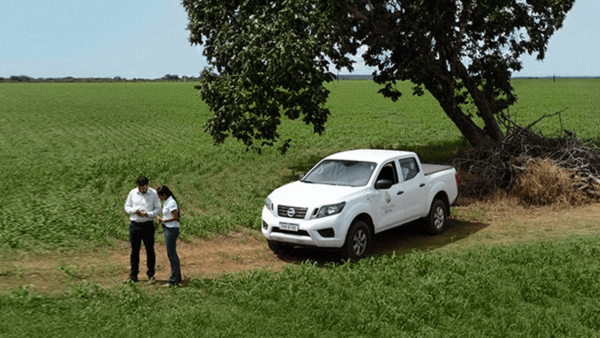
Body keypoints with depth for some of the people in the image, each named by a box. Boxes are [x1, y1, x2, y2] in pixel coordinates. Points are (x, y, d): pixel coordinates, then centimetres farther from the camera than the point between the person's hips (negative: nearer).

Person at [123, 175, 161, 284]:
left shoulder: (154, 194, -4)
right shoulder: (132, 193, 4)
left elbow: (158, 209, -3)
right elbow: (127, 206, 10)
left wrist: (147, 214, -19)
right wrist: (133, 211, -12)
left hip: (148, 225, -2)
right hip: (134, 225, 2)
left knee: (150, 250, 3)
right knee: (134, 250, 8)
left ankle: (151, 275, 13)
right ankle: (133, 275, 18)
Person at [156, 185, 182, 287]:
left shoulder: (171, 203, -17)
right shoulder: (167, 202, 13)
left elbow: (175, 217, -21)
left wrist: (163, 220, -14)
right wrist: (161, 219, 1)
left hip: (172, 230, -10)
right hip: (168, 229, 10)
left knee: (171, 254, -4)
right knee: (173, 254, 14)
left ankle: (173, 280, 2)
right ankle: (177, 278, 23)